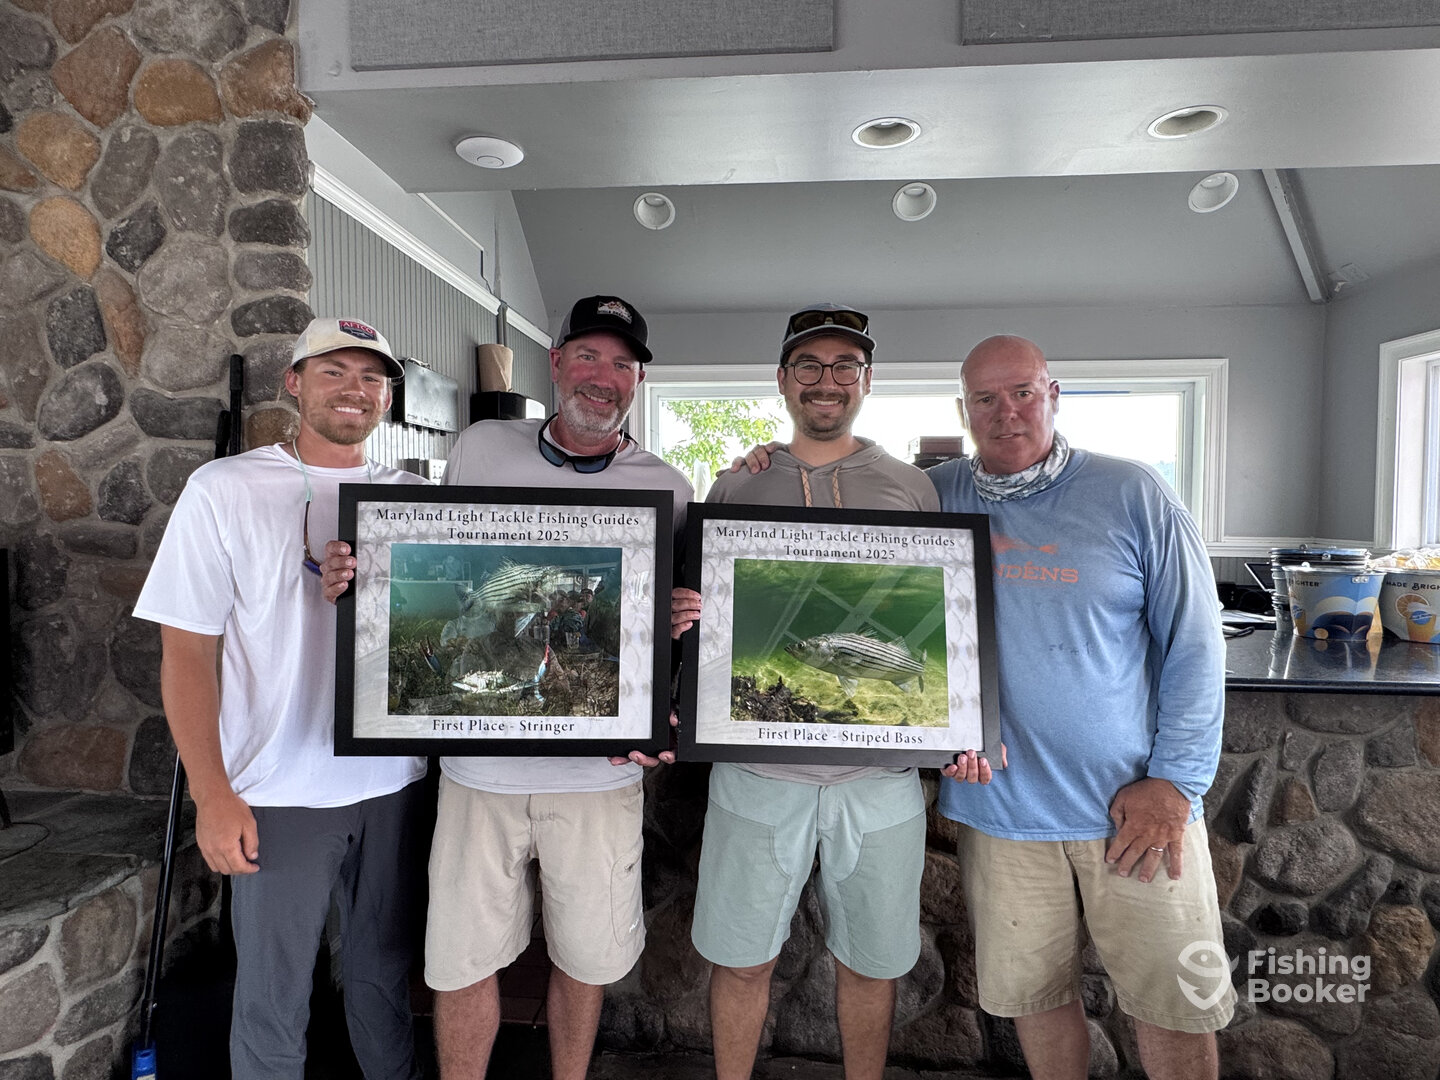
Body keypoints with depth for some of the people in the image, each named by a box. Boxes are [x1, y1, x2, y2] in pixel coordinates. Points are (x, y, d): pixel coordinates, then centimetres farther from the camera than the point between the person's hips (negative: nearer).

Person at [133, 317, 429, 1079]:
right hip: (279, 793, -3)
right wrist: (212, 795, -12)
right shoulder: (227, 489, -5)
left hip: (392, 782, 3)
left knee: (384, 971, 19)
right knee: (273, 995, 12)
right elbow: (186, 650, -7)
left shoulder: (409, 496, 4)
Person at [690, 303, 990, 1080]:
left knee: (870, 960, 17)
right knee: (741, 958, 12)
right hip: (757, 761, 0)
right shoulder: (735, 488, 5)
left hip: (880, 769, 1)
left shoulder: (912, 489, 5)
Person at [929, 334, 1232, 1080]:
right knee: (1034, 991, 15)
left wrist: (1175, 781, -8)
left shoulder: (1132, 495, -4)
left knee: (1174, 1000, 12)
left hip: (1134, 802, -1)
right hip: (999, 805, 1)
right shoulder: (936, 496, 0)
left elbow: (1193, 646, -3)